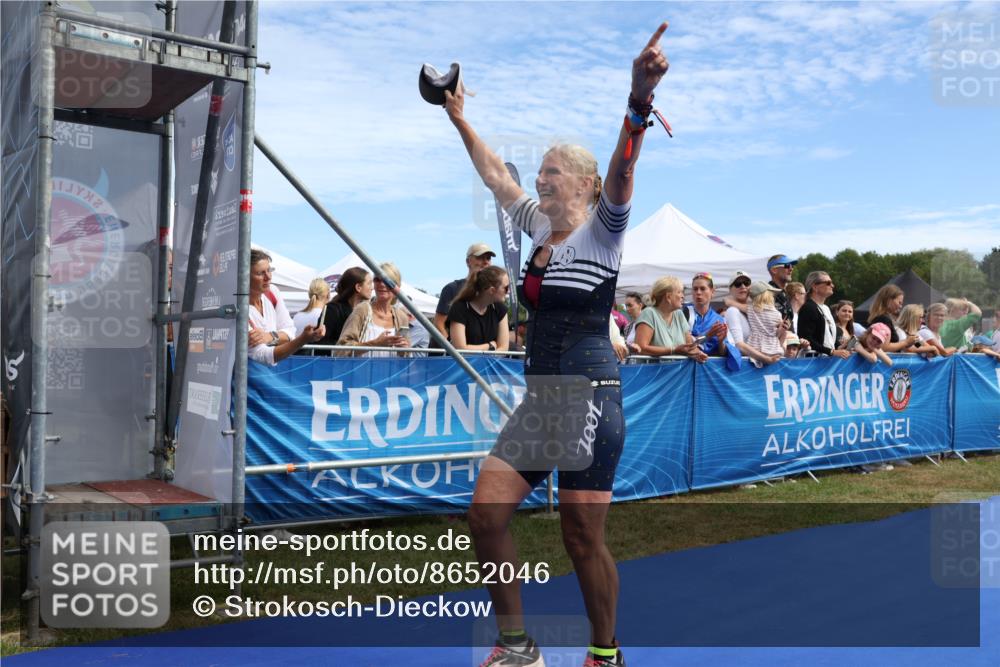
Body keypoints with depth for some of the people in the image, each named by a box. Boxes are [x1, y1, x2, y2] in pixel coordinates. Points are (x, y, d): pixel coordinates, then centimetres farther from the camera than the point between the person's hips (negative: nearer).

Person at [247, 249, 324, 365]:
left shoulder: (273, 292, 0)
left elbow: (290, 331, 4)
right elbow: (262, 356, -23)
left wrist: (270, 336, -18)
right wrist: (303, 339, -34)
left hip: (274, 367, 5)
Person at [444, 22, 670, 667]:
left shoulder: (601, 230, -5)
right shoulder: (540, 226, 14)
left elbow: (622, 167, -23)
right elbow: (495, 173, 26)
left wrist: (639, 98, -39)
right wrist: (461, 120, 32)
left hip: (590, 396, -7)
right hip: (539, 398, 7)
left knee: (583, 539, -1)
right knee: (486, 511, -1)